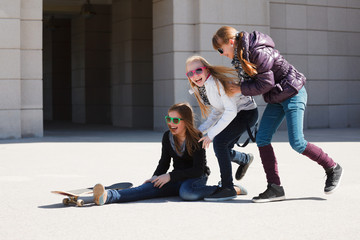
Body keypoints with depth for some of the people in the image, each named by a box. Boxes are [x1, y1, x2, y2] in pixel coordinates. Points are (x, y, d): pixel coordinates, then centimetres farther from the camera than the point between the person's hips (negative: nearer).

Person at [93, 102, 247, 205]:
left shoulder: (197, 139, -16)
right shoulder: (167, 137, 0)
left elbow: (198, 170, -19)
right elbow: (164, 162, 10)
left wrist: (170, 176, -23)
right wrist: (155, 177, -10)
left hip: (197, 177, -5)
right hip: (178, 177, 5)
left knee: (186, 192, -41)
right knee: (150, 187, -24)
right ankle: (107, 196, -47)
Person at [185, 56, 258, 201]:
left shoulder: (216, 83, -27)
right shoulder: (201, 87, 0)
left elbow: (230, 111, -29)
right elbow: (217, 111, 10)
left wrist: (211, 134, -27)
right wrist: (201, 130, 1)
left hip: (247, 112, -9)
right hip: (234, 113, 9)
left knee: (219, 142, -23)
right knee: (222, 150, 8)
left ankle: (228, 188, -17)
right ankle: (245, 159, 42)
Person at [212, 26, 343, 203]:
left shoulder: (259, 52, -25)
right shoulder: (241, 55, 4)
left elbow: (265, 84, -23)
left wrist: (240, 89, -16)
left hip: (293, 94, -9)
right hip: (276, 99, 9)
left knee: (296, 142, -12)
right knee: (262, 138, -4)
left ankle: (332, 168, 10)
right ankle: (275, 188, -2)